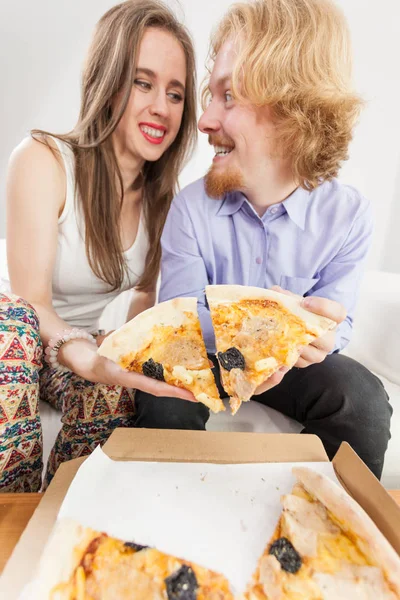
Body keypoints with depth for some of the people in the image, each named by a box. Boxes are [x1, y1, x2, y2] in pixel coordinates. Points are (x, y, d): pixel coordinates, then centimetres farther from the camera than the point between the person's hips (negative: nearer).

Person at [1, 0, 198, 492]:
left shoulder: (159, 193, -3)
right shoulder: (42, 160, -19)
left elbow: (146, 292, 2)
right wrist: (92, 360, -45)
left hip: (89, 346, 3)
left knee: (116, 398, -29)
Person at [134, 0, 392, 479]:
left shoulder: (349, 215, -14)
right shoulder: (192, 208, -17)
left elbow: (335, 323, -10)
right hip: (203, 354, 0)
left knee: (364, 401, -23)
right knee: (165, 402, -30)